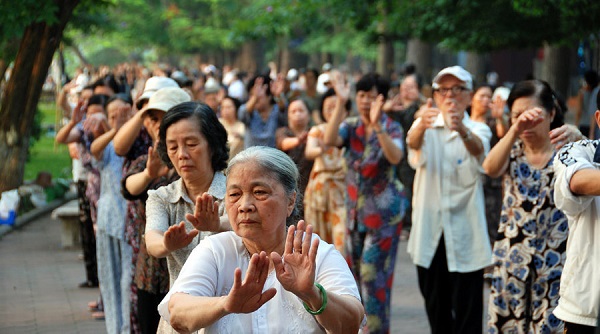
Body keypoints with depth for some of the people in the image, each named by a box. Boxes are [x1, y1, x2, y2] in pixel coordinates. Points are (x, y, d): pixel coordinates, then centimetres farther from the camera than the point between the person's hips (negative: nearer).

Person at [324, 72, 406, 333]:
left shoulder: (392, 128, -7)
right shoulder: (351, 126, 2)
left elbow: (395, 157, -28)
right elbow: (330, 140, -20)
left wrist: (378, 126, -39)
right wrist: (340, 103, -27)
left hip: (384, 211, -5)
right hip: (356, 209, 5)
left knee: (374, 273, -8)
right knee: (357, 270, 12)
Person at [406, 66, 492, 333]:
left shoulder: (478, 130, 1)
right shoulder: (427, 127, 3)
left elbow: (479, 149, -24)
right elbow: (414, 143, -21)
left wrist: (462, 130, -49)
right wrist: (420, 125, -47)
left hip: (465, 235, -2)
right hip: (429, 233, 2)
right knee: (435, 310, 12)